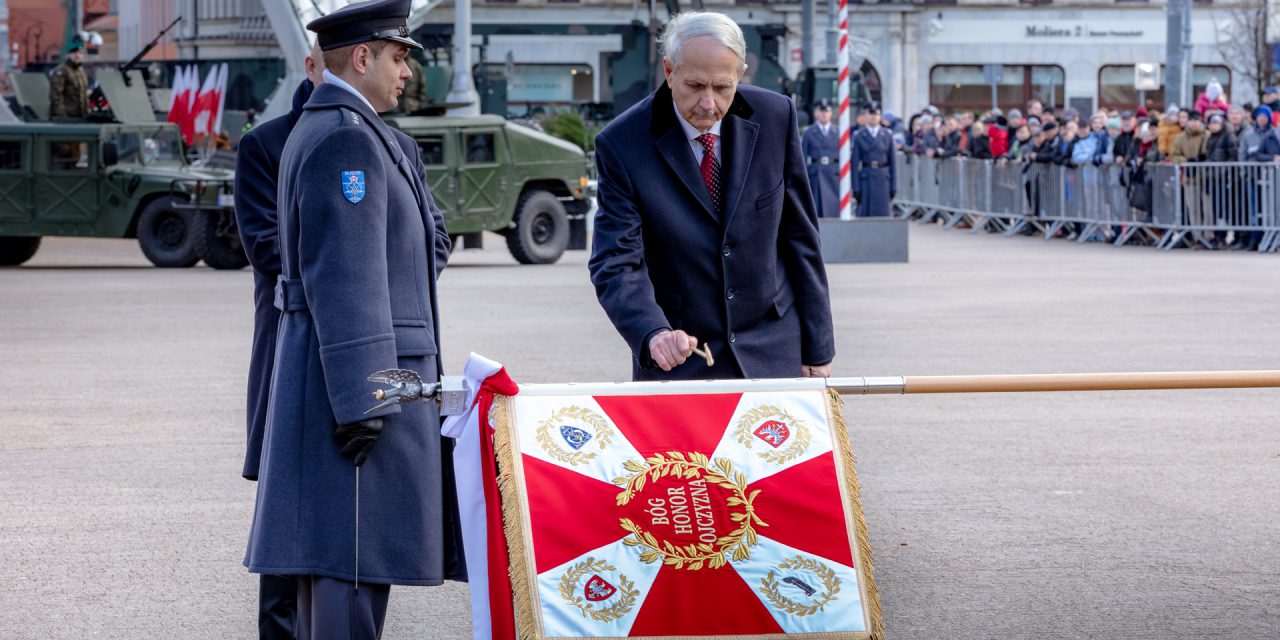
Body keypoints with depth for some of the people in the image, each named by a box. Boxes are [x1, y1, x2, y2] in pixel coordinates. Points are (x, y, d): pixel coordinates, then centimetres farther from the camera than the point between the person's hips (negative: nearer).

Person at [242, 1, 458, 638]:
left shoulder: (318, 128, 18)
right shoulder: (347, 137, -16)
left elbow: (429, 238, 23)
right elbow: (341, 278, -22)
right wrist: (361, 401, -23)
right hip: (359, 371, -11)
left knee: (331, 550, 14)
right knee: (357, 554, -9)